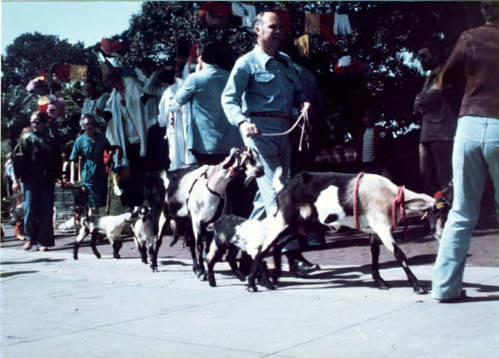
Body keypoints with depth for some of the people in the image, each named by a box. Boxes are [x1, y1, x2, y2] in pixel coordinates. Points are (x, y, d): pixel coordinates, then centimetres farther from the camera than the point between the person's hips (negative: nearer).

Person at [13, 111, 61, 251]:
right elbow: (18, 159, 1)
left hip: (47, 182, 1)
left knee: (46, 213, 1)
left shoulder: (51, 141, 10)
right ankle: (30, 238, 15)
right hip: (30, 181, -1)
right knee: (30, 210, -1)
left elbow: (57, 161, 10)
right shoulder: (26, 139, 6)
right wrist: (19, 177, -6)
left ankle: (43, 241, 8)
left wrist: (54, 176, 1)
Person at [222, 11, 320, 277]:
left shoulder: (285, 62, 19)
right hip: (260, 130, -8)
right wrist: (242, 122, -28)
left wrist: (303, 103, 0)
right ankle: (293, 254, -15)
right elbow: (229, 98, -9)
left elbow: (297, 92, 24)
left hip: (284, 131, 8)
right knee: (274, 191, -12)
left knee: (268, 191, 13)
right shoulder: (247, 63, -2)